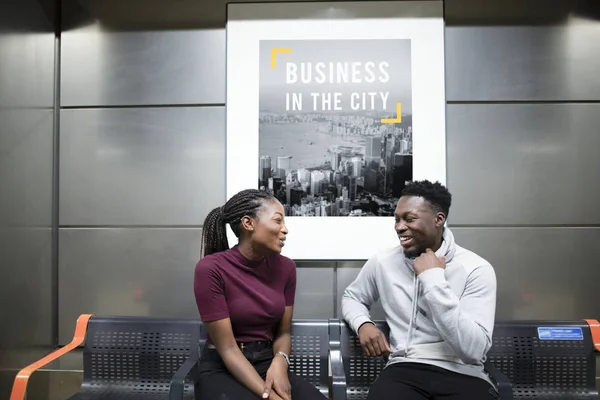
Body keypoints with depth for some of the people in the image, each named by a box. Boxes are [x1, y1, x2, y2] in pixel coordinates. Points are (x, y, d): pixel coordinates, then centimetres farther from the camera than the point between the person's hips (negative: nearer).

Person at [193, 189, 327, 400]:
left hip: (269, 364, 4)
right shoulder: (210, 268, -17)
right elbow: (227, 348, -16)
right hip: (221, 369, -4)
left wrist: (280, 361, -15)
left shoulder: (285, 267, -2)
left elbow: (283, 332, 6)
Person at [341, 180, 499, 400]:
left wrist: (433, 279, -17)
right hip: (403, 370, 1)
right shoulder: (382, 262, 4)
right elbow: (351, 296, 21)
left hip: (463, 375, 0)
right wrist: (363, 324, -1)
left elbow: (473, 351, -14)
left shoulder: (476, 269, -5)